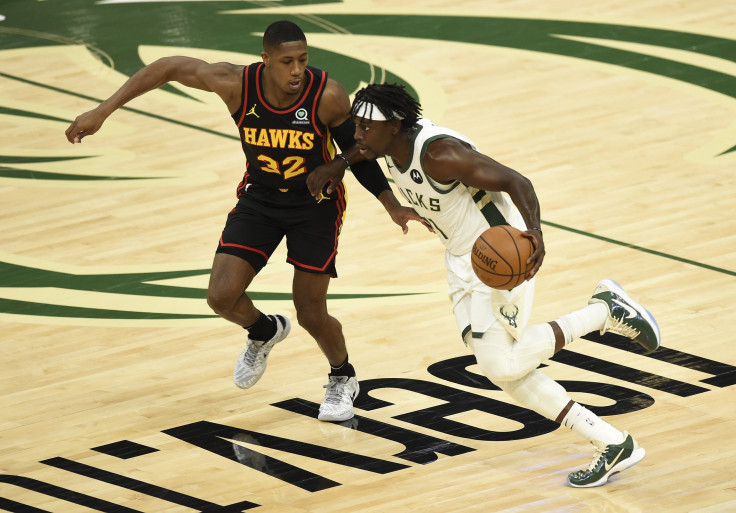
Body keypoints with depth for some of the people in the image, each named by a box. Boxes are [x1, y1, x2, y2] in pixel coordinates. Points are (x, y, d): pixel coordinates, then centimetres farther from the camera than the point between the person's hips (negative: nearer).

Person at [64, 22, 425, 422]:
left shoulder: (328, 96, -28)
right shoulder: (237, 85, -25)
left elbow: (356, 153, -10)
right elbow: (168, 67, -14)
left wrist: (393, 206, -12)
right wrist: (102, 111, -15)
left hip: (317, 203, -2)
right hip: (260, 197, 2)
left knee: (311, 314, -2)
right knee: (222, 297, -9)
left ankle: (343, 379, 31)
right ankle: (264, 333, 27)